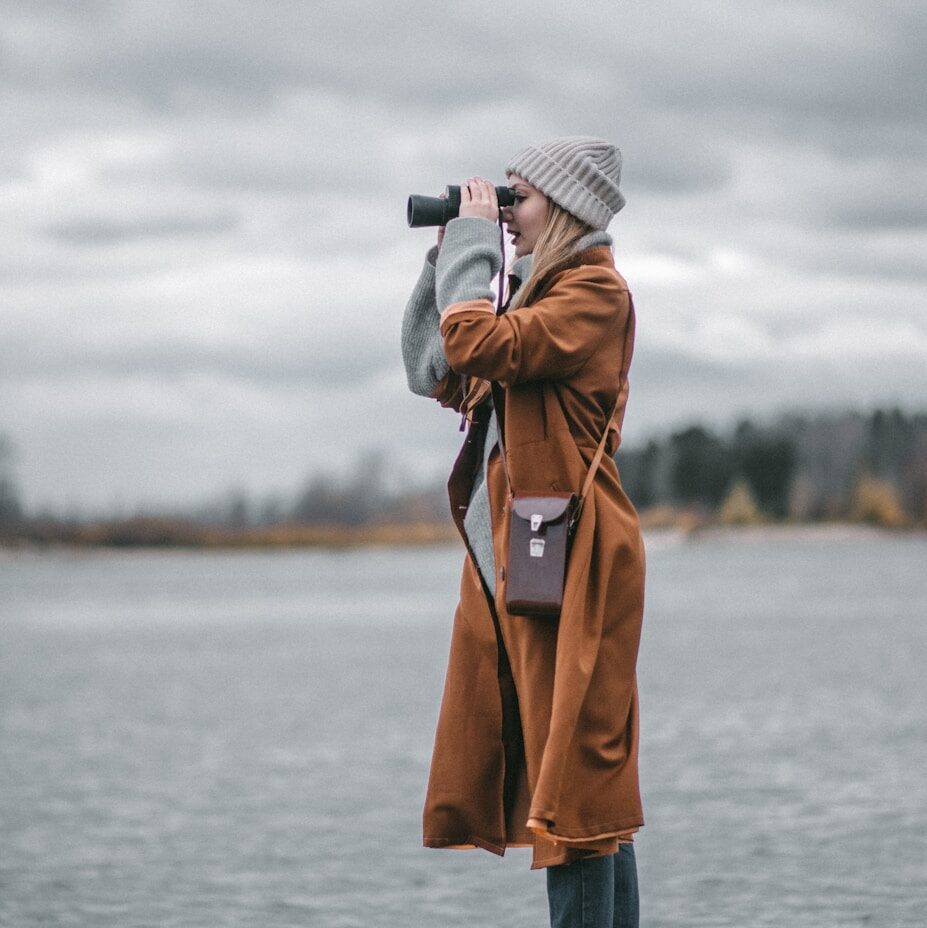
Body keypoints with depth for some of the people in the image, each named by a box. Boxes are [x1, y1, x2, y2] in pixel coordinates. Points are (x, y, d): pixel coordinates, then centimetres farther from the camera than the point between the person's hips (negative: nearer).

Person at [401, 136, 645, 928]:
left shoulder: (597, 295, -8)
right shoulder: (539, 294, 20)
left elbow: (478, 345, -22)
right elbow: (437, 375, 24)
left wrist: (472, 241, -8)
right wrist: (448, 258, 17)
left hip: (569, 566, -9)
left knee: (575, 779, -9)